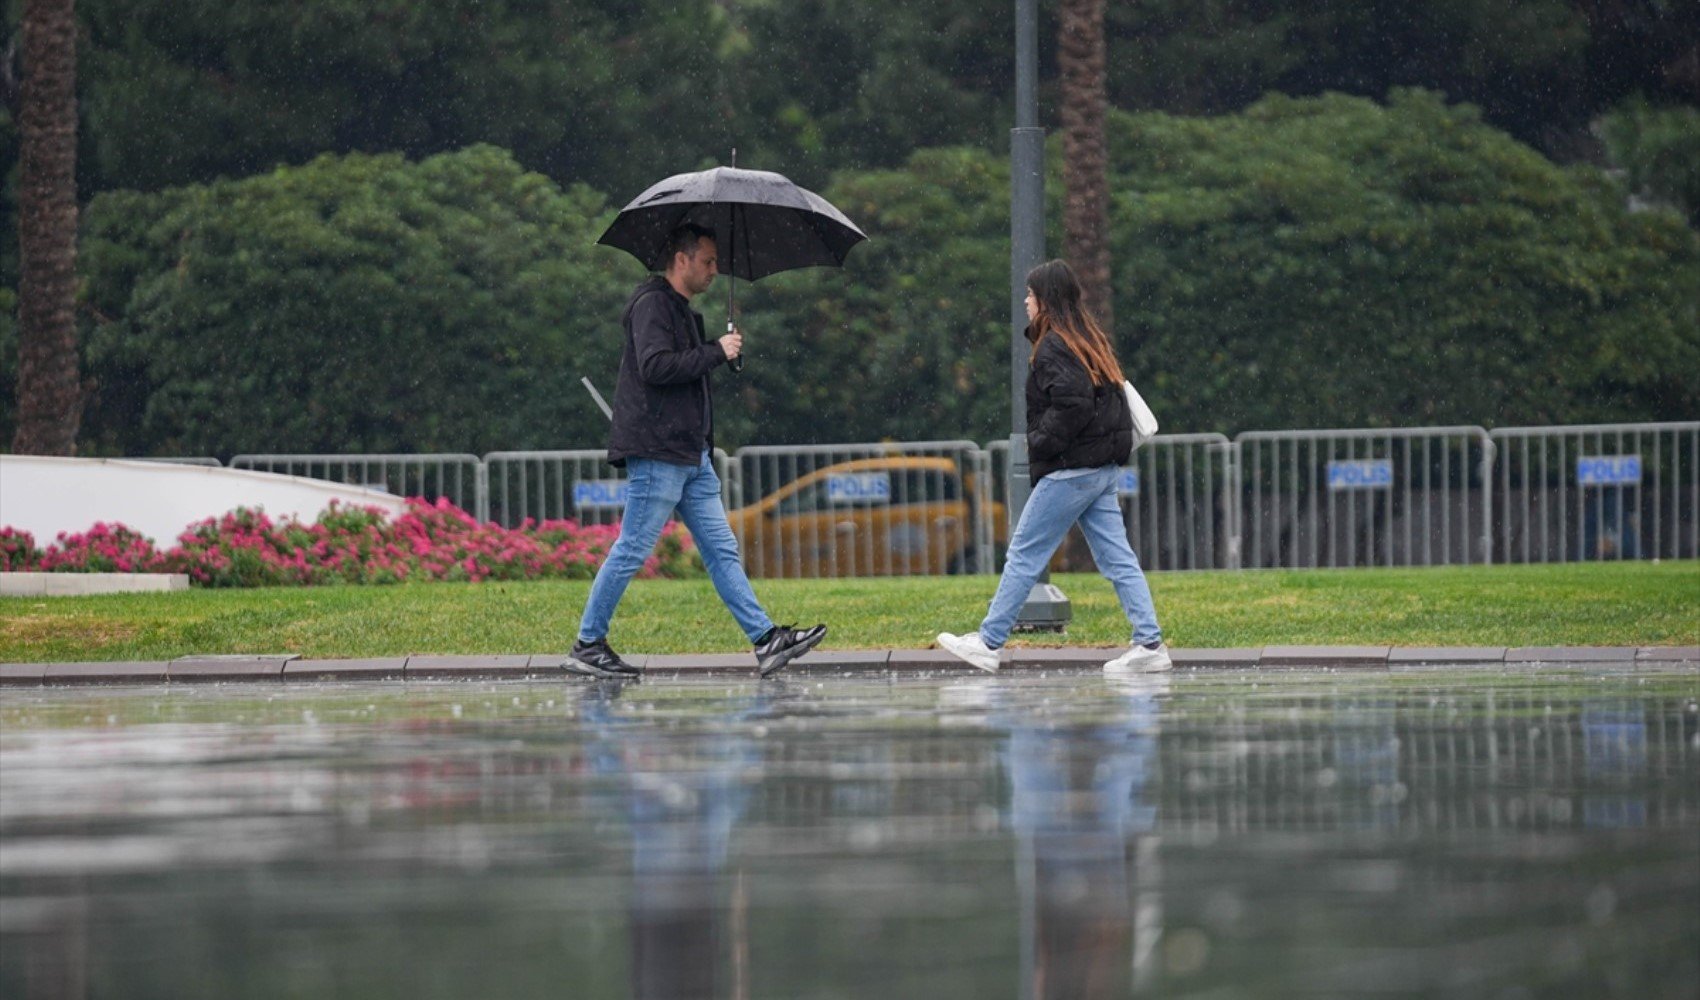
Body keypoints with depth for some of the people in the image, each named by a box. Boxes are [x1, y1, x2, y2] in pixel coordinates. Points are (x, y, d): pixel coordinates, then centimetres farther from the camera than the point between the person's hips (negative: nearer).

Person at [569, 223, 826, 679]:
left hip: (691, 454, 10)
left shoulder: (682, 310, 21)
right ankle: (587, 645, 2)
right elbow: (655, 367, -23)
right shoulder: (652, 304, -10)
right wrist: (716, 353, -17)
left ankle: (765, 639, 3)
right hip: (657, 453, -10)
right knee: (631, 551, -6)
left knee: (722, 550, 5)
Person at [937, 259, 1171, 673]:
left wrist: (1040, 443, -12)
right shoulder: (1090, 339, 15)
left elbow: (1072, 405, -24)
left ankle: (988, 642, 4)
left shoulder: (1053, 347, -13)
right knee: (1116, 556, 6)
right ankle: (1150, 643, 0)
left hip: (1070, 469, -9)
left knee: (1024, 554, -1)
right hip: (1104, 467, 9)